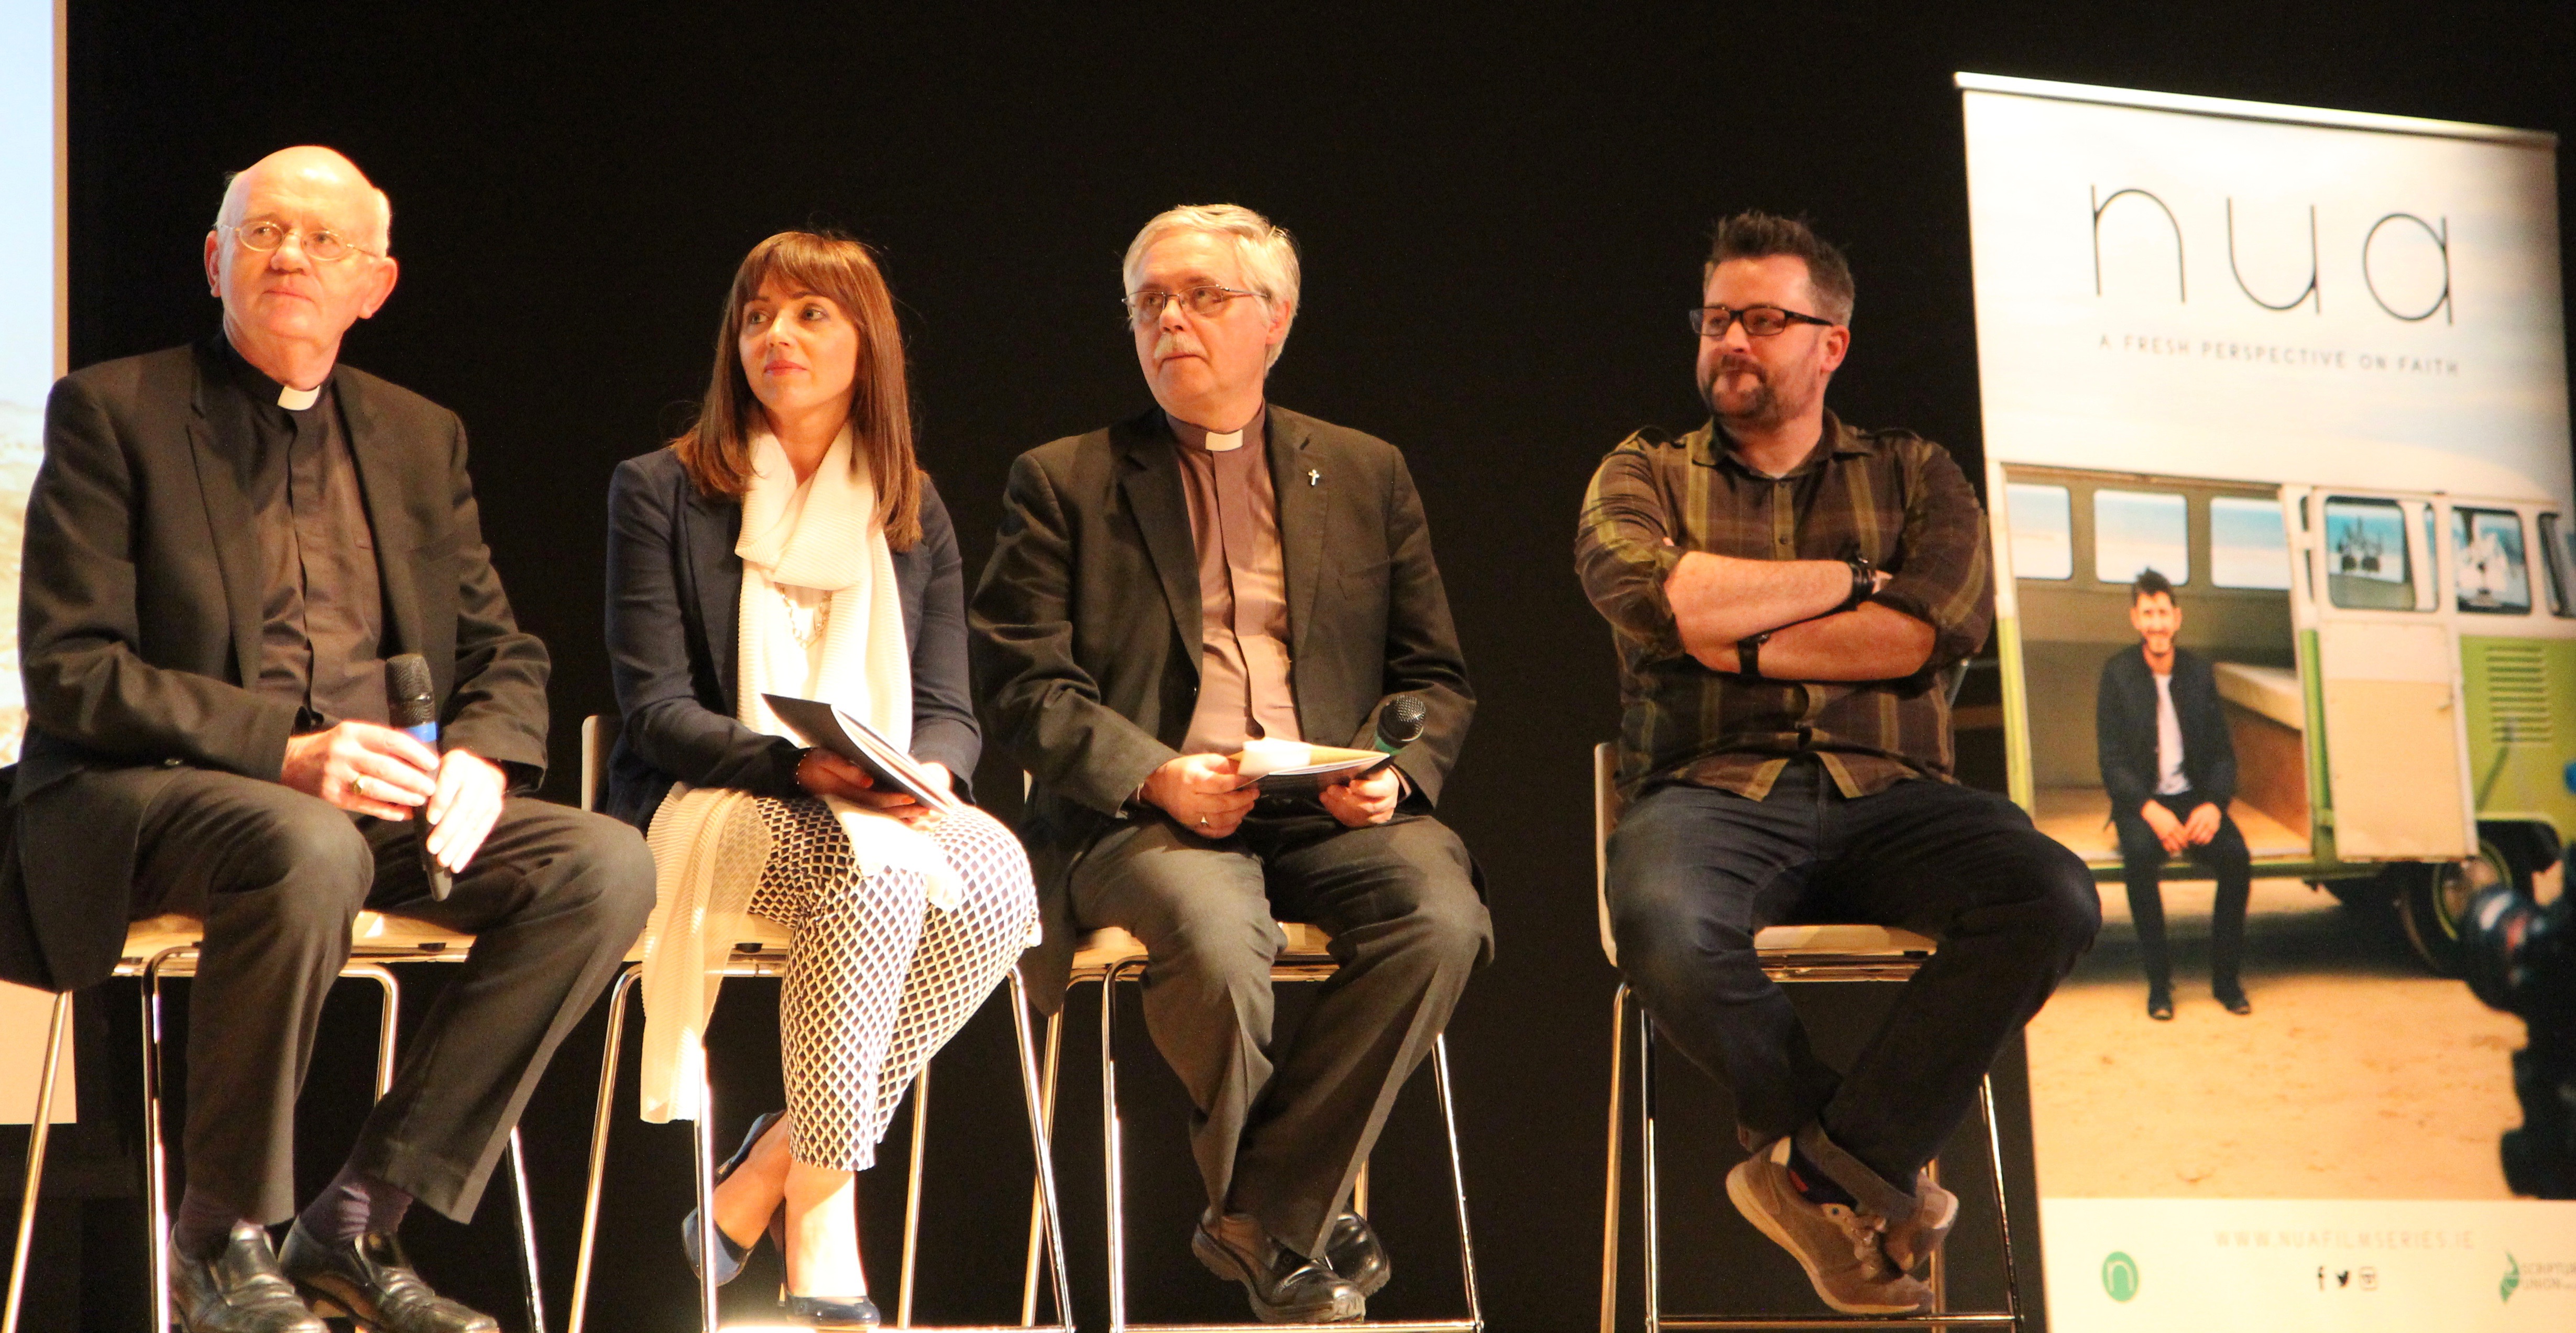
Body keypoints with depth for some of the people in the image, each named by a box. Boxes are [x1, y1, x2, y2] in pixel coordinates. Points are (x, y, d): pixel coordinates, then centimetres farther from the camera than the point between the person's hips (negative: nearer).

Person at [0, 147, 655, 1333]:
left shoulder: (421, 438, 17)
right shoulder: (112, 411, 1)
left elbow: (502, 656, 17)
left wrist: (479, 763, -9)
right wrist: (284, 751, -21)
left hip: (373, 803, 6)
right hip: (138, 792, -5)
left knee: (605, 866, -19)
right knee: (308, 851, -39)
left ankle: (356, 1224, -13)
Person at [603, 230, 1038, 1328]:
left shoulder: (913, 512, 17)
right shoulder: (662, 490, 5)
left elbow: (950, 712, 11)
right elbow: (658, 711, -4)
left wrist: (924, 772, -14)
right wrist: (806, 767, -21)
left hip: (883, 813, 4)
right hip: (703, 814, -4)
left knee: (996, 875, -32)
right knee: (874, 863, -38)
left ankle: (769, 1171, -22)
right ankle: (822, 1227, -31)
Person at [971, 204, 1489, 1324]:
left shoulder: (1366, 476, 20)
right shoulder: (1063, 483, 13)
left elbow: (1435, 677, 18)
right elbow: (1022, 684, 3)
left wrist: (1395, 769, -5)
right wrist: (1152, 775, -14)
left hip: (1333, 813, 3)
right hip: (1148, 815, -2)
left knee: (1439, 915, -30)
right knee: (1212, 936, -36)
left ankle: (1265, 1216, -14)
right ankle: (1309, 1214, -8)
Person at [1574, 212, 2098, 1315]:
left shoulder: (1914, 475, 18)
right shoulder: (1645, 474, 18)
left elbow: (1934, 630, -2)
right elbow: (1654, 595, -6)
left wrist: (1737, 641, -4)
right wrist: (1852, 581, 0)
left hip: (1888, 798, 1)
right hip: (1711, 796, -1)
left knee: (2051, 898, -30)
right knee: (1666, 928, -38)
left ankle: (1823, 1164, -20)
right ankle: (1860, 1165, -12)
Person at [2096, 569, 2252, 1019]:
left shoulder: (2199, 672, 5)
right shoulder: (2118, 674, -2)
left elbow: (2222, 752, 6)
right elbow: (2111, 759, -7)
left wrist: (2214, 804, -14)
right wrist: (2150, 810, -22)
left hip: (2194, 798, 2)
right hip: (2140, 803, -2)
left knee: (2236, 856, -26)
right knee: (2139, 854, -35)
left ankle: (2225, 977, -9)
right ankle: (2159, 981, -22)